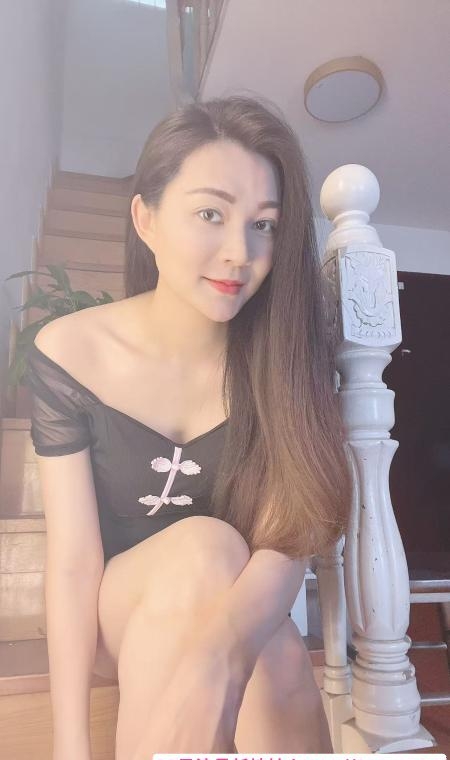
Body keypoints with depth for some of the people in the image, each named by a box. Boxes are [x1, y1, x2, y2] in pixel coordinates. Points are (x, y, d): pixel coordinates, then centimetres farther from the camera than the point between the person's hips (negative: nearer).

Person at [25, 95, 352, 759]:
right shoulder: (69, 353, -15)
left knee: (278, 665, -30)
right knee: (205, 546, -31)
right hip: (115, 619, -1)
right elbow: (73, 558, -15)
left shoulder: (285, 360, -12)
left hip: (242, 622, 2)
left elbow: (288, 544, -22)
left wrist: (220, 650, -41)